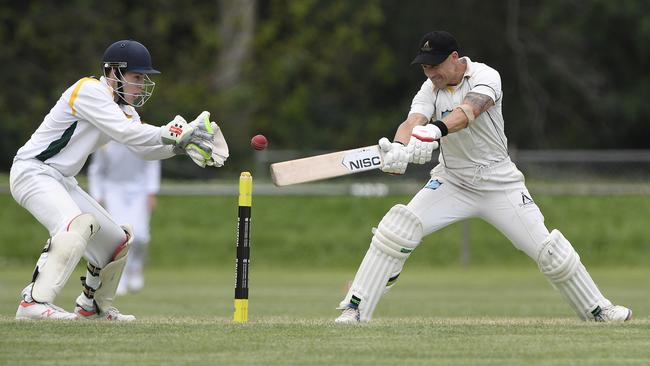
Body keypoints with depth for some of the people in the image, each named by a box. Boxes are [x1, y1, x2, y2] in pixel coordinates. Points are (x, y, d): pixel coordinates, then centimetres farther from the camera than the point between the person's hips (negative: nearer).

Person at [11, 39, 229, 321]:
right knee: (78, 224, -34)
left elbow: (144, 148, 4)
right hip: (32, 171, -10)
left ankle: (92, 306, 30)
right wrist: (177, 133, -27)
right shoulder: (90, 90, -16)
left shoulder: (122, 107, 13)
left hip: (62, 182, 10)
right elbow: (128, 134, -26)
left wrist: (182, 145, -13)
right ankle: (34, 302, -41)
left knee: (117, 241, 12)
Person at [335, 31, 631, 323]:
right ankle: (355, 310, -15)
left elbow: (468, 111, -39)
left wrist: (436, 130, -61)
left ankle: (597, 310, 19)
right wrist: (398, 149, -51)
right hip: (451, 182, 2)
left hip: (500, 184, -2)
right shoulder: (430, 89, -7)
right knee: (397, 228, -19)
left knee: (549, 250, -3)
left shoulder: (484, 76, -17)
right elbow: (413, 122, -27)